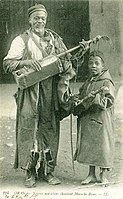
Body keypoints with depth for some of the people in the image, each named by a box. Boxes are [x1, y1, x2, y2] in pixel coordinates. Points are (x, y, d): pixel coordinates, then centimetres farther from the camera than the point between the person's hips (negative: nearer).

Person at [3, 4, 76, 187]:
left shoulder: (54, 38, 15)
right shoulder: (21, 40, 5)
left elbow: (67, 59, 19)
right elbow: (8, 63, -3)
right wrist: (27, 62, -18)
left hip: (51, 91, 3)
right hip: (30, 91, -3)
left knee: (50, 129, 5)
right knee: (29, 129, -5)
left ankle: (48, 171, 14)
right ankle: (31, 173, 4)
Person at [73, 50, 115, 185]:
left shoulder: (107, 82, -8)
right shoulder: (87, 83, 12)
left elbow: (109, 101, -16)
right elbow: (80, 97, 20)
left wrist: (95, 98, -26)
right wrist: (77, 100, 0)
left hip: (101, 121, -6)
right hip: (86, 120, 6)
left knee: (102, 146, 2)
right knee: (88, 145, 10)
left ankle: (103, 175, 18)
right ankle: (91, 174, 23)